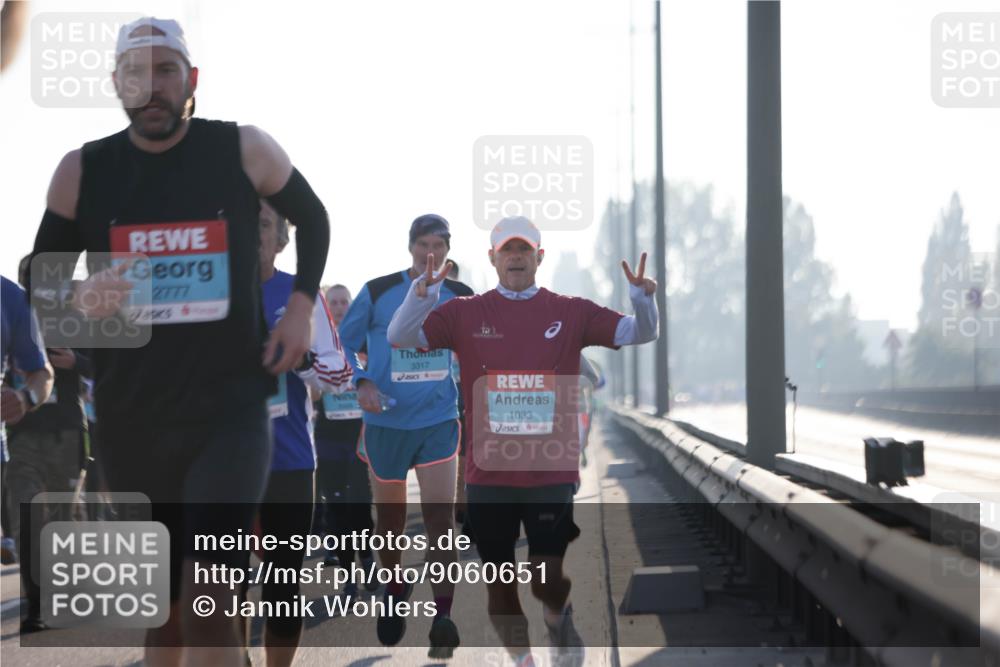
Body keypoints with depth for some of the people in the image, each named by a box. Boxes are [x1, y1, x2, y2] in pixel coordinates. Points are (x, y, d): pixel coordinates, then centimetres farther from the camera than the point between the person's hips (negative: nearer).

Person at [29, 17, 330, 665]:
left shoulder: (245, 150, -3)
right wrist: (78, 300, -13)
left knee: (208, 601, -18)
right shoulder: (82, 170, 0)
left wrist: (301, 305, 3)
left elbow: (312, 218, 16)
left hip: (230, 409, -3)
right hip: (130, 417, 3)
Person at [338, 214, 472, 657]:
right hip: (387, 421, 0)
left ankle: (443, 618, -13)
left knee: (440, 517, -13)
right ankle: (394, 592, 38)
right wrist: (360, 384, -14)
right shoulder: (377, 292, -4)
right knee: (390, 518, 12)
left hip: (439, 421, 0)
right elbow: (343, 345, 2)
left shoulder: (460, 297, 2)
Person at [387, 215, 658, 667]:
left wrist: (643, 299, -20)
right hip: (488, 475, 1)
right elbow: (400, 337, -3)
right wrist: (420, 294, -21)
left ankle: (559, 618, 30)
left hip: (551, 473, -1)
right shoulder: (465, 314, 3)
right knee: (499, 583, 7)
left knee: (547, 580, -5)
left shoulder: (571, 313, 4)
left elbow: (639, 333, 1)